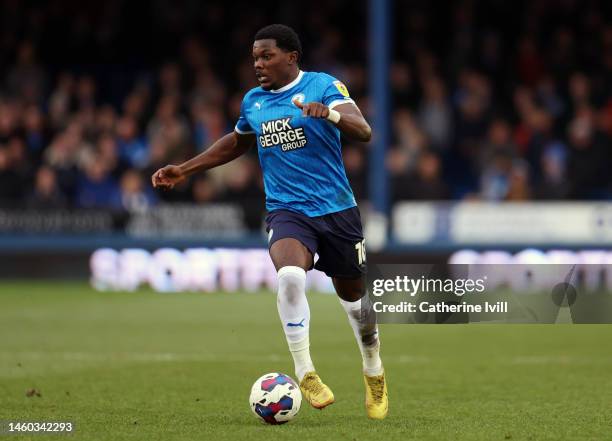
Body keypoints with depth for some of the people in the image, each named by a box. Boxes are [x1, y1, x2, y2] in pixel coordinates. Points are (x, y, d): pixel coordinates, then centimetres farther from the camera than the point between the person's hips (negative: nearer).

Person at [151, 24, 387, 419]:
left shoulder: (323, 86, -6)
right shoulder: (253, 101, 9)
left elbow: (363, 132, -20)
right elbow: (237, 142, 29)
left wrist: (330, 113, -40)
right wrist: (185, 170, 24)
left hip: (337, 209, -1)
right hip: (287, 210, 1)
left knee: (353, 295, 11)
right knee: (291, 276, -30)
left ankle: (374, 372, 39)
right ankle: (305, 374, -18)